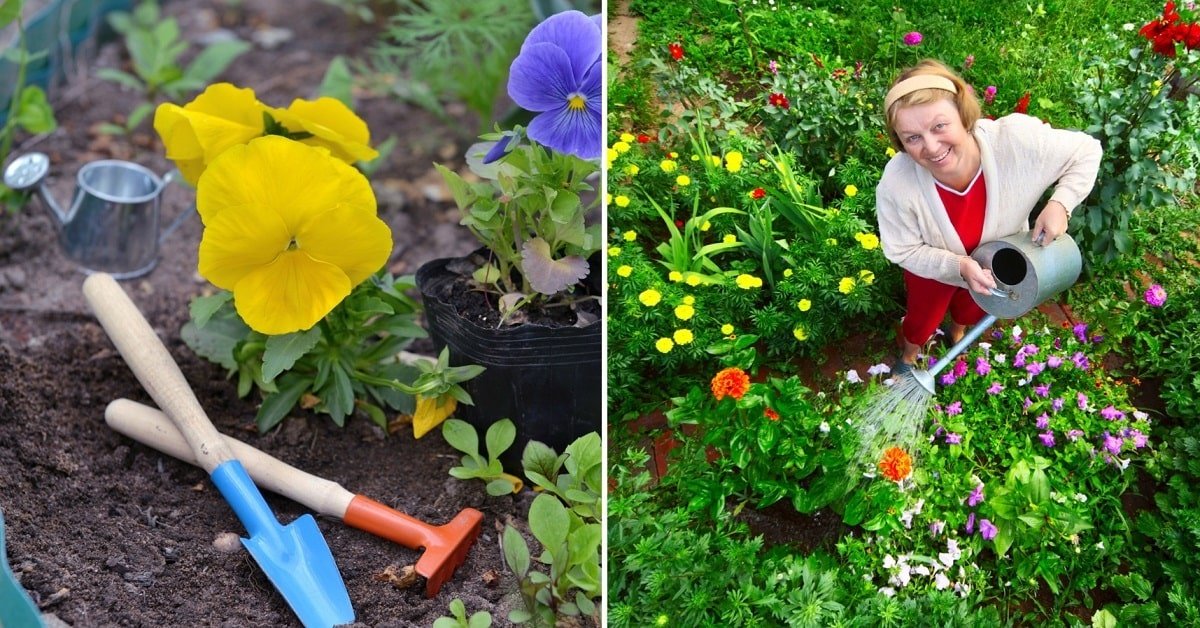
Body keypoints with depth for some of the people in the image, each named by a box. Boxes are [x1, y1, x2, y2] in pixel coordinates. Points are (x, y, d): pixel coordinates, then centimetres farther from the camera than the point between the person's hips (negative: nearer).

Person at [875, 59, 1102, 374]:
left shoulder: (1016, 140, -42)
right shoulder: (896, 185, -42)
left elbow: (1086, 152, -22)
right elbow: (902, 251, -24)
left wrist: (1061, 204, -35)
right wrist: (958, 265, -37)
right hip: (932, 268, -2)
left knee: (974, 310, 34)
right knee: (922, 320, 28)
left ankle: (957, 333, 70)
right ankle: (909, 356, 63)